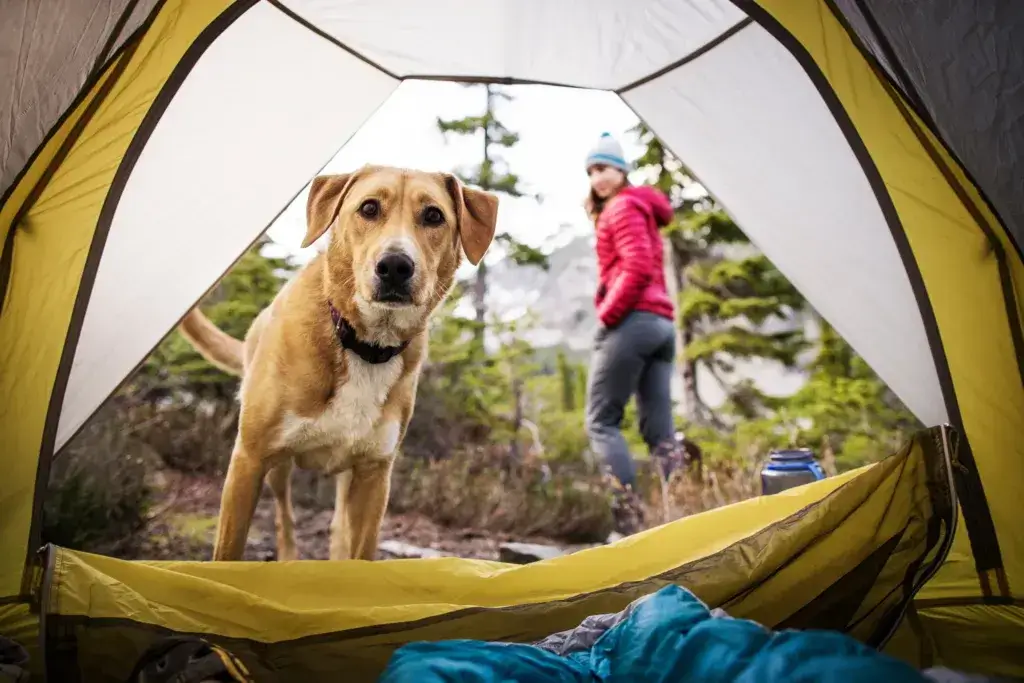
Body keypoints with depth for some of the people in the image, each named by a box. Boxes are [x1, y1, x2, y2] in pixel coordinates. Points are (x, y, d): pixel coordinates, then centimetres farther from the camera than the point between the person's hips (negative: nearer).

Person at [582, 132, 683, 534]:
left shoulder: (622, 207, -2)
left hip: (632, 321, -9)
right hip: (663, 323, 9)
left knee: (601, 421, -5)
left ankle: (629, 515, -13)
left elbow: (637, 269, -16)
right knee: (660, 429, 4)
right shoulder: (644, 208, 27)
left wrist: (606, 315, -11)